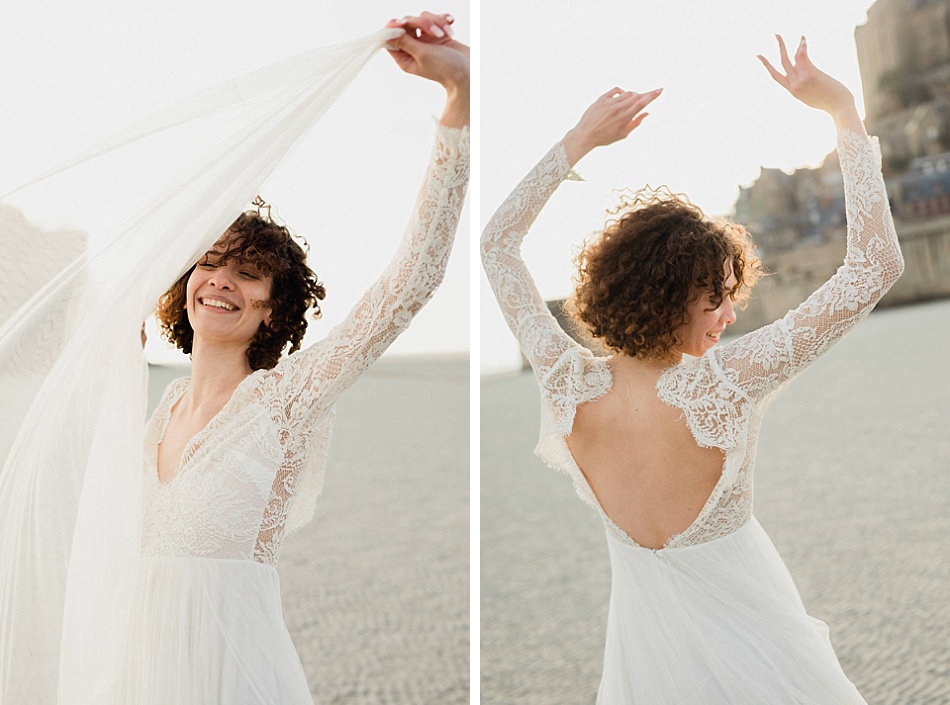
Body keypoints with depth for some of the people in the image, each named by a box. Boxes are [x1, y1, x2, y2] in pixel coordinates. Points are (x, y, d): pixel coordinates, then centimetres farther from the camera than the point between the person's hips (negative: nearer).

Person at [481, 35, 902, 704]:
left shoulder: (571, 386, -19)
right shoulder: (723, 387, -31)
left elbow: (497, 244, -4)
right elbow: (877, 264, -27)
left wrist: (580, 140, -4)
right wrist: (844, 111, -21)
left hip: (641, 627, 3)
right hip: (744, 636, -3)